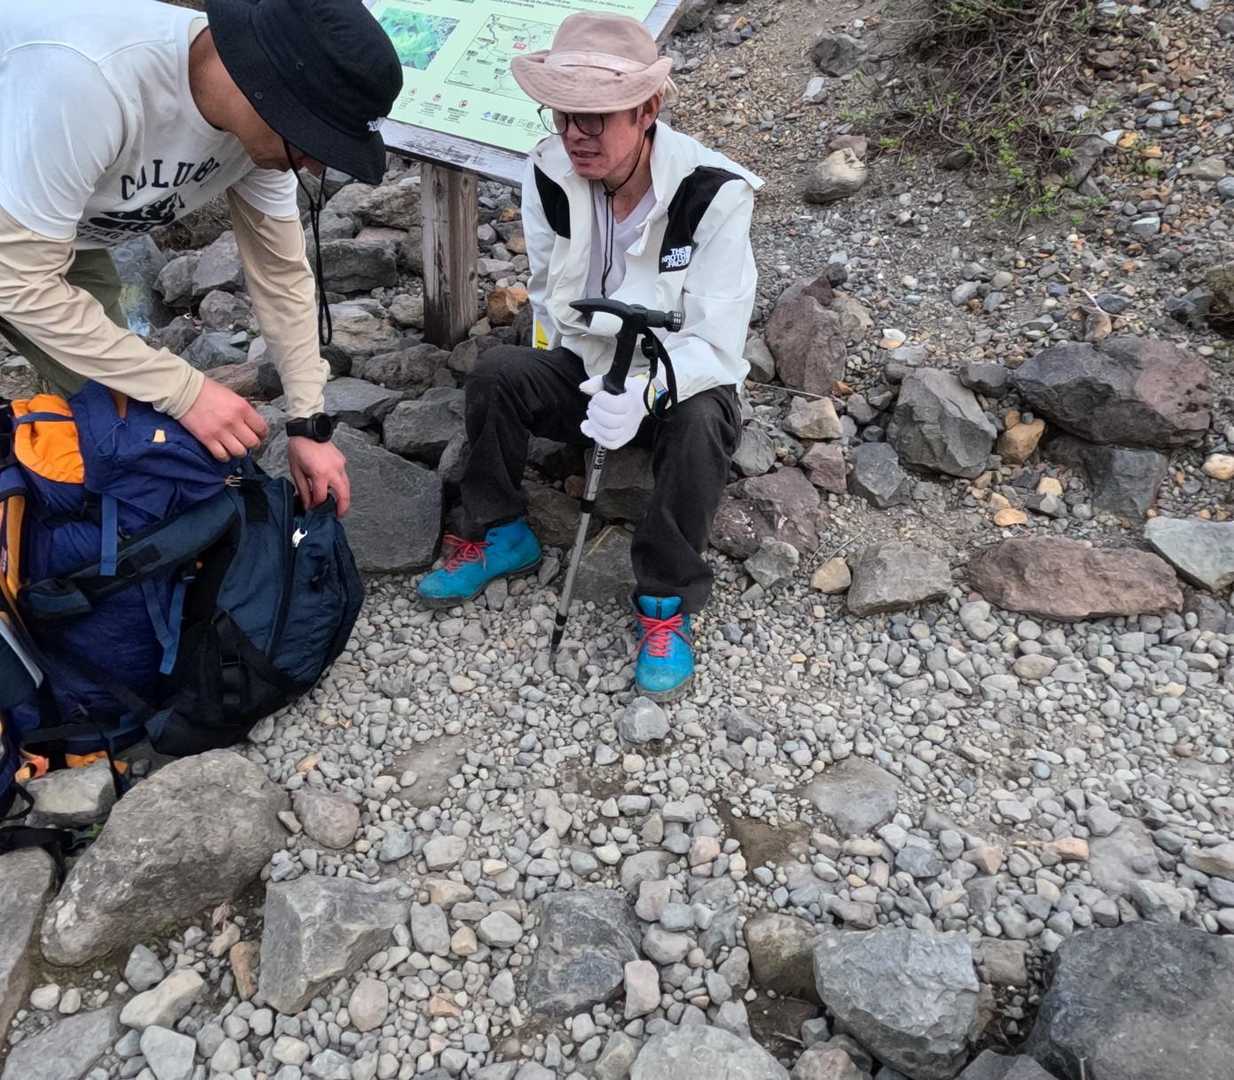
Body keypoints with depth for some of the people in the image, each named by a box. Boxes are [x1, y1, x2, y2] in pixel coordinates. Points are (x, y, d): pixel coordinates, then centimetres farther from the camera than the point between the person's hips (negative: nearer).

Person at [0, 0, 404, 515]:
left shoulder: (262, 121, -22)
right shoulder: (85, 76, -43)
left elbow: (281, 269, -11)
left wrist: (309, 422, -12)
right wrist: (185, 390, -35)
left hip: (67, 233, 5)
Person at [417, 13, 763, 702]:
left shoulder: (714, 194, -24)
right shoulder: (549, 174, -12)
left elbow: (717, 345, -27)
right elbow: (548, 297, 0)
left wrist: (643, 390, -47)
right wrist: (599, 384, -14)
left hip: (678, 380, -3)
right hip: (586, 369, 4)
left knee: (702, 423, -36)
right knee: (497, 373, -23)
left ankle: (667, 603, -16)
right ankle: (501, 535, 0)